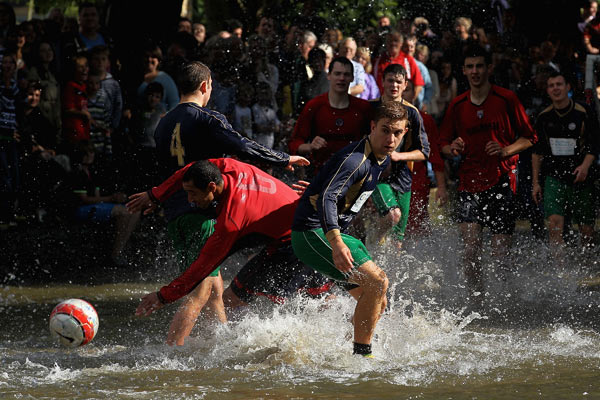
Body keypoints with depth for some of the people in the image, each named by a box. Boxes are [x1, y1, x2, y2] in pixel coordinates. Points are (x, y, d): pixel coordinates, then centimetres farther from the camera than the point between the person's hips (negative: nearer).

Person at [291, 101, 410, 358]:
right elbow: (327, 199, -35)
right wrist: (335, 242, -47)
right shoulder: (355, 160, -22)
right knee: (377, 282, -22)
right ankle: (361, 355, -17)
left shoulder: (382, 160, 10)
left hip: (332, 234, 10)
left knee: (378, 302, 10)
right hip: (313, 233, -10)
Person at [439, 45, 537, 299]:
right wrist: (452, 149, -5)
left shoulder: (506, 99, 2)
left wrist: (505, 150, -11)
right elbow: (443, 145, 19)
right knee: (470, 246, -12)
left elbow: (529, 138, 6)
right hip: (469, 181, 2)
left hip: (501, 182, -2)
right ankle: (476, 301, -4)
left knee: (500, 250, -4)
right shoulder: (457, 106, 11)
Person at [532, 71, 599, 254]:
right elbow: (537, 151, 14)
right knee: (554, 222, -17)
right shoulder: (544, 118, 6)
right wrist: (535, 182, 11)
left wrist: (585, 166, -22)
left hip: (580, 178, -1)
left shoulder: (584, 114, -3)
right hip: (554, 177, 1)